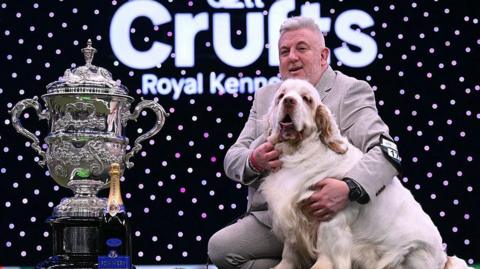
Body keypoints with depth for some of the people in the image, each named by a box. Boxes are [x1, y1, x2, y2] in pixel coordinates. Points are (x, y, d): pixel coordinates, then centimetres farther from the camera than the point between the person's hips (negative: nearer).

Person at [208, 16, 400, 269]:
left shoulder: (351, 91, -2)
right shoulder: (265, 96, 17)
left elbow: (385, 151, -16)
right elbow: (233, 158, 14)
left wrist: (349, 189, -36)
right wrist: (254, 161, -12)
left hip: (329, 218, -6)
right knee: (219, 247, -18)